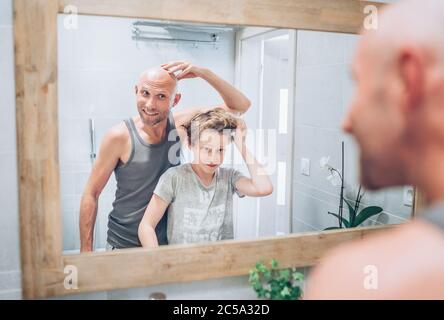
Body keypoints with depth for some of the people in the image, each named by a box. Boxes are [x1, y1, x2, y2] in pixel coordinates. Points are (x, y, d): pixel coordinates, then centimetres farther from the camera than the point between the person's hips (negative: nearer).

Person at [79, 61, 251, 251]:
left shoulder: (181, 124, -8)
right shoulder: (120, 136, -17)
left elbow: (240, 106, -4)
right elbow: (91, 194, -9)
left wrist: (204, 73, -17)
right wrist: (86, 251, -10)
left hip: (171, 243, 3)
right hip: (123, 246, -3)